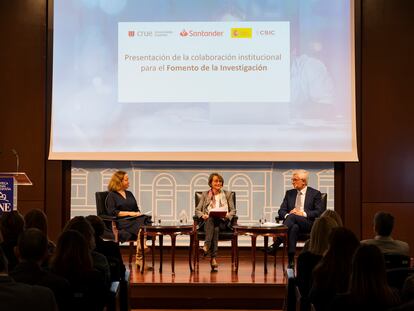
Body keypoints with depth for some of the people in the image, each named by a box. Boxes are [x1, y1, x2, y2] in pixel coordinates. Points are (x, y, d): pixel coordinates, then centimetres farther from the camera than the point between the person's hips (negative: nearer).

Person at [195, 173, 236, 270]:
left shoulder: (227, 194, 19)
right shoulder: (205, 194, 18)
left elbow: (233, 210, 14)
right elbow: (197, 210, 11)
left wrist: (227, 215, -9)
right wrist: (203, 215, -11)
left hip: (222, 222, 1)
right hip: (208, 221, 0)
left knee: (215, 228, -37)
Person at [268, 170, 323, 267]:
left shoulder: (315, 193, 9)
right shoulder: (289, 193, 21)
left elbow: (319, 212, -2)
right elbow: (281, 210, 13)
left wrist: (304, 214, -16)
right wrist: (287, 215, -12)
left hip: (308, 224, -3)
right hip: (293, 223, 3)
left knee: (293, 217, -36)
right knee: (294, 228, -37)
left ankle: (275, 246, -46)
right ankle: (291, 261, -48)